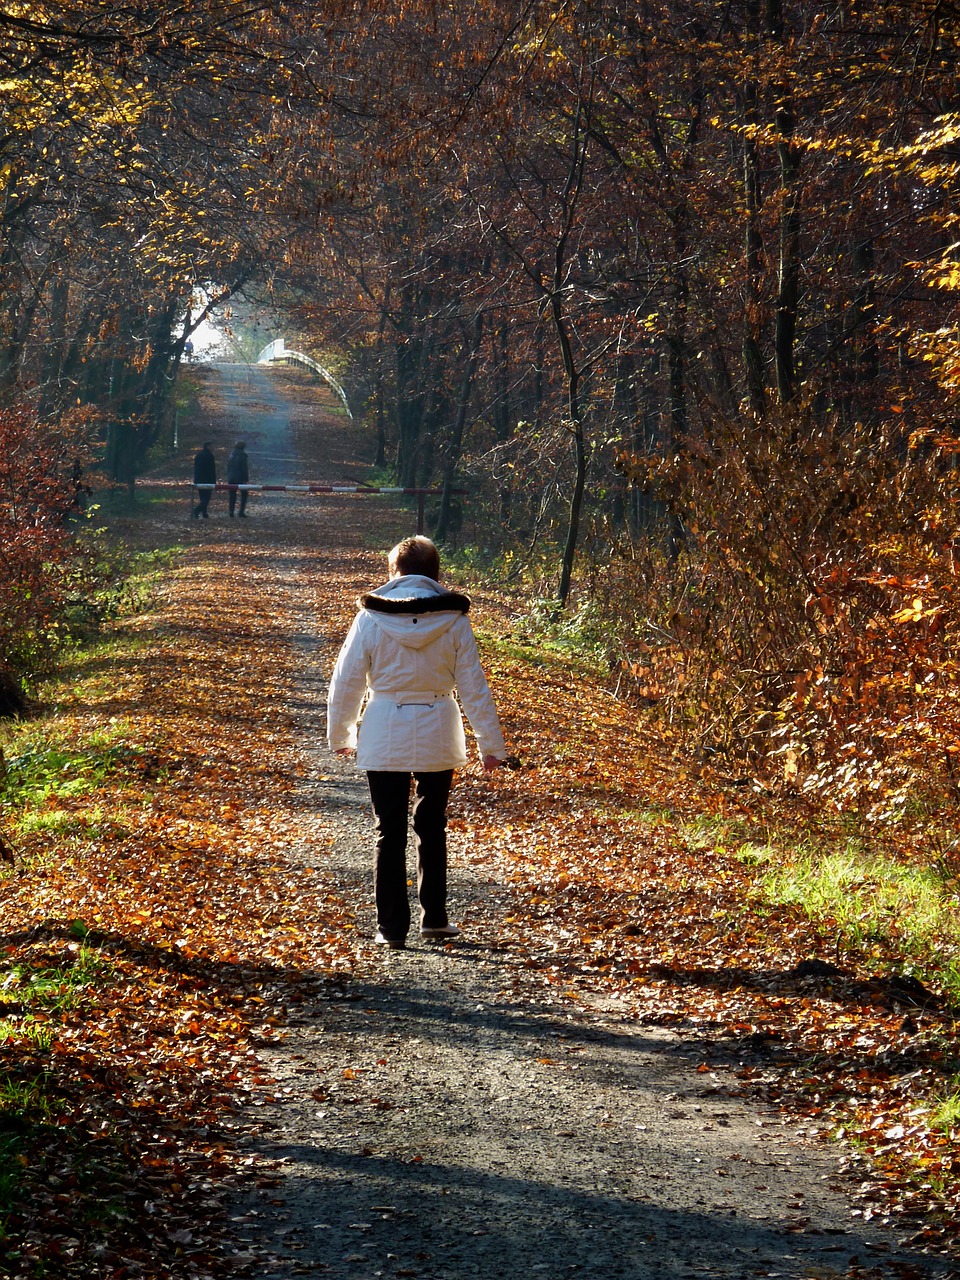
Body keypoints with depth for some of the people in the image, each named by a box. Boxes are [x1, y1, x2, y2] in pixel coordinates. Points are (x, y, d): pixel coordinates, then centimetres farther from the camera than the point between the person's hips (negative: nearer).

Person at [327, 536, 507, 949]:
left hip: (384, 736, -1)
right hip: (437, 736, 1)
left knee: (389, 832, 6)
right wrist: (491, 743, 6)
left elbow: (346, 681, -1)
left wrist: (340, 735, 14)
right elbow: (473, 685, -1)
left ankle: (392, 926, 6)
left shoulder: (371, 617, -5)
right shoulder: (452, 618, -4)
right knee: (432, 828, 17)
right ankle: (434, 918, 22)